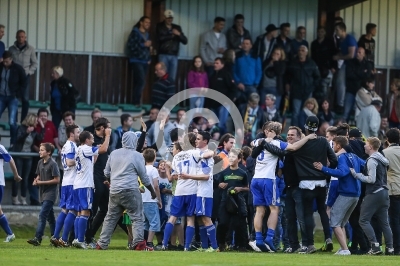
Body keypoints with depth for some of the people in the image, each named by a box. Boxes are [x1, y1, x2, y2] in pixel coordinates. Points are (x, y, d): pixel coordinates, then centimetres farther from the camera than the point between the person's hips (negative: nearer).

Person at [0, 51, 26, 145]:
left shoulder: (18, 69, -10)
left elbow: (24, 83, -1)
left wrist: (16, 94, -7)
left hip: (12, 98, -3)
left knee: (12, 122, -8)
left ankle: (13, 143, 3)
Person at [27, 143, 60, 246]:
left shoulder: (52, 164, -13)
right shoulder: (40, 162, 11)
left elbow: (57, 180, -14)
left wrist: (42, 182, -16)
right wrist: (36, 180, 1)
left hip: (50, 193, -9)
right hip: (43, 193, 9)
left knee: (42, 215, -16)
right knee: (50, 216, 12)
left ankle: (38, 238, -21)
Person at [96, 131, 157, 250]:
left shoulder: (114, 154, 11)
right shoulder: (136, 156, -2)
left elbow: (107, 172, 18)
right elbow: (144, 177, 3)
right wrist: (152, 191, 16)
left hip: (114, 191, 5)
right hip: (130, 191, -5)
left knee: (110, 218, 14)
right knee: (137, 218, -2)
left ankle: (102, 244, 14)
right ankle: (138, 242, -17)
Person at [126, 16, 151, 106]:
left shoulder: (147, 34, 16)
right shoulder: (135, 32, -4)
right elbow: (129, 46, -12)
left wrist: (149, 59, 9)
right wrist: (143, 45, -16)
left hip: (145, 61, 6)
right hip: (136, 61, -6)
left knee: (139, 82, 5)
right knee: (141, 81, -16)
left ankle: (136, 102, 7)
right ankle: (136, 102, -12)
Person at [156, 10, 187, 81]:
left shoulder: (177, 28, 16)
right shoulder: (159, 27, 7)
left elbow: (185, 41, 11)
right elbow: (160, 38, -11)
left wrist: (179, 34, -7)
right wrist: (172, 36, -2)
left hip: (174, 56, 3)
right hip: (163, 55, -3)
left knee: (172, 78, -2)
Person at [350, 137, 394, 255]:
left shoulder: (372, 160, -12)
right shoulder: (382, 159, 16)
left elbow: (371, 179, -17)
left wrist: (356, 175, -10)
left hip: (374, 193, -9)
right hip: (384, 192, 9)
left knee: (364, 220, -4)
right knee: (384, 222, 10)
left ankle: (375, 246, -13)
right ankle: (390, 247, 4)